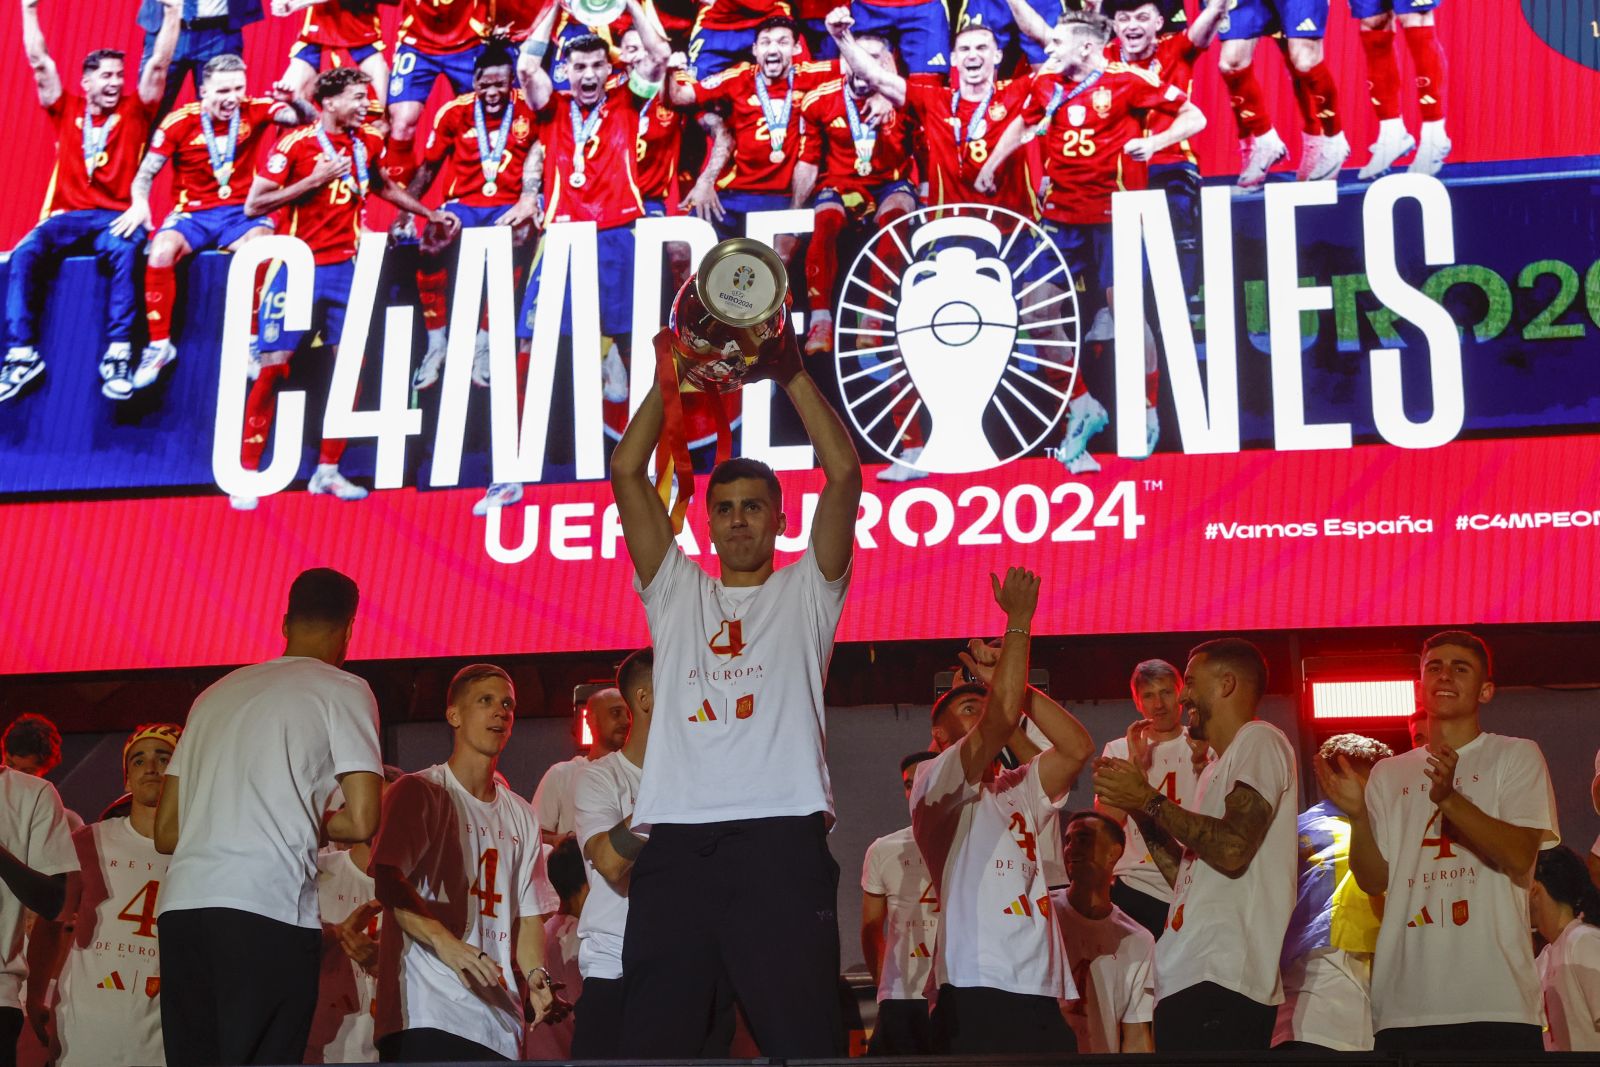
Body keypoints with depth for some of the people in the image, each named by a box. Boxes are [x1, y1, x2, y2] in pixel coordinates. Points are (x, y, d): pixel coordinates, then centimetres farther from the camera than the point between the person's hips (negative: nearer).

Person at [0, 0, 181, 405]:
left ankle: (117, 355, -40)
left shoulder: (134, 111, 10)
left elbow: (159, 65, 3)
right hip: (68, 216, 2)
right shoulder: (66, 109, 14)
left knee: (124, 252, -36)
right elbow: (40, 62, 10)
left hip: (116, 217, -2)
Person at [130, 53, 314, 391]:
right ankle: (159, 344, -16)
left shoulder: (254, 111, -2)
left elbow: (308, 118, -10)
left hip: (241, 211, 0)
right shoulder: (180, 121, -4)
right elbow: (145, 173, 0)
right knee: (162, 249, -31)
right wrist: (139, 203, -20)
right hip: (193, 212, 0)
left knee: (262, 241, -35)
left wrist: (292, 101, -32)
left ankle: (252, 342, -22)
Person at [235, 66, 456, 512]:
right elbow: (253, 205, -12)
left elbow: (383, 187, 28)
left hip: (344, 269, 5)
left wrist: (431, 214, 25)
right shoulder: (295, 144, -10)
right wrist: (315, 179, -17)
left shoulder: (367, 143, 7)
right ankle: (247, 473, 2)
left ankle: (327, 471, 12)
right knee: (274, 366, -6)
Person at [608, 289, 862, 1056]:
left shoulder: (806, 593, 16)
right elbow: (626, 471, 15)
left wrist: (791, 372, 2)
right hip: (676, 841, 3)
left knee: (803, 1041, -6)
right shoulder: (676, 592, 22)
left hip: (780, 836, -2)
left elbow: (843, 475, 3)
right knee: (652, 1041, 0)